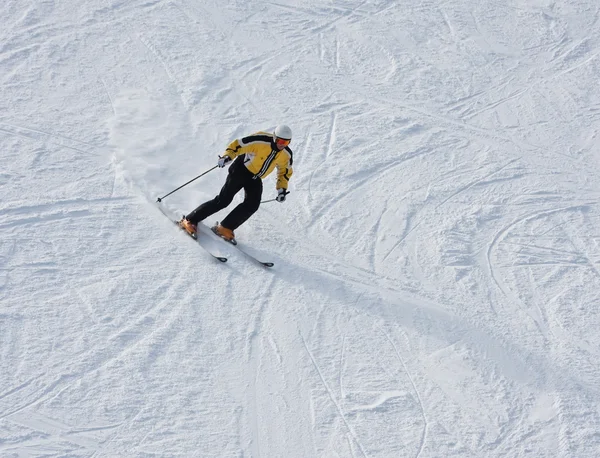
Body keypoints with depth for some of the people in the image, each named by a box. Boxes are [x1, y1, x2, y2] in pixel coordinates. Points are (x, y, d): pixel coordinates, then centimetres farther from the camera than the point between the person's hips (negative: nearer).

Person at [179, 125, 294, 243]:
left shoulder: (286, 154, -9)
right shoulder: (260, 141, -26)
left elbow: (285, 172, 9)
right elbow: (237, 145, -22)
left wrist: (282, 189, 0)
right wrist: (226, 156, -37)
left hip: (255, 179, 6)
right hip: (241, 170, -6)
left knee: (252, 205, -17)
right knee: (223, 200, -12)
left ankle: (225, 228, -7)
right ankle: (190, 221, -2)